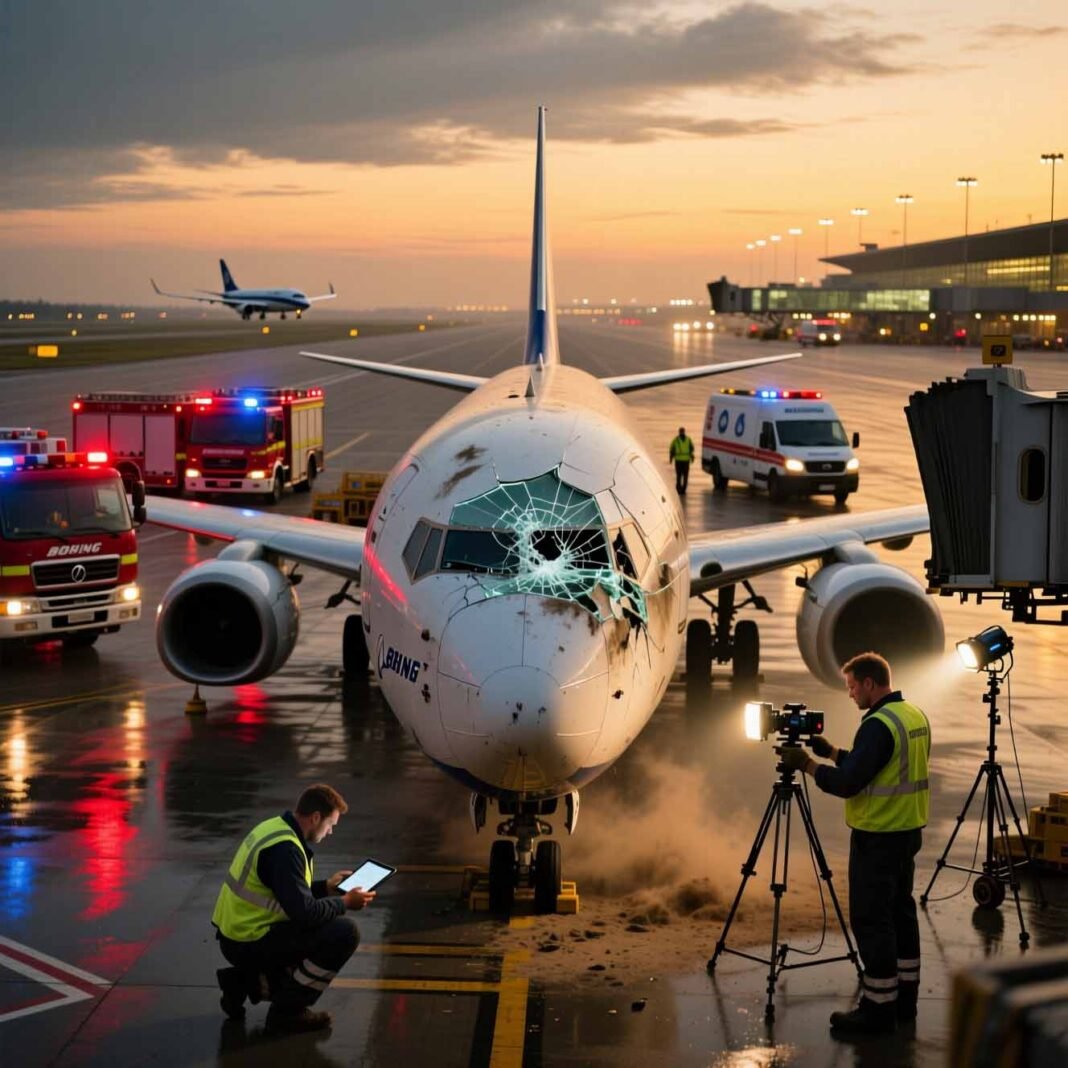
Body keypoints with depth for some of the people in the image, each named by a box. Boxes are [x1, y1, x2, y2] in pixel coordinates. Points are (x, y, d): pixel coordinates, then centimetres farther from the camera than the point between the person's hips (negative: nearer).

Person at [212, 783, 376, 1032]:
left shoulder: (275, 827, 8)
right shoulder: (285, 848, -23)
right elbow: (304, 913, -25)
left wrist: (325, 886, 17)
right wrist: (344, 903, -10)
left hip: (236, 932, 10)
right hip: (249, 943, -10)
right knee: (344, 933, -15)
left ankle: (244, 981, 15)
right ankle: (288, 1010, -4)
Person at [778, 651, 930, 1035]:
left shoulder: (878, 725, -21)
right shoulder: (916, 716, 9)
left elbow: (848, 783, -23)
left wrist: (807, 765, -11)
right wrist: (832, 753, 17)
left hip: (878, 837, -10)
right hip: (909, 830, 10)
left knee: (871, 919, -4)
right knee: (901, 911, 16)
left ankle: (879, 1008, 0)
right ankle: (905, 998, 22)